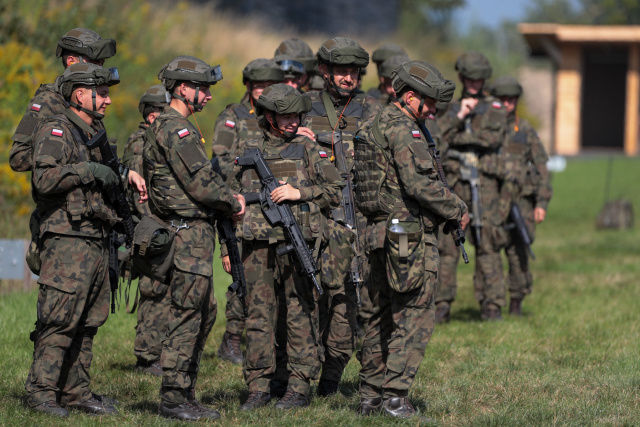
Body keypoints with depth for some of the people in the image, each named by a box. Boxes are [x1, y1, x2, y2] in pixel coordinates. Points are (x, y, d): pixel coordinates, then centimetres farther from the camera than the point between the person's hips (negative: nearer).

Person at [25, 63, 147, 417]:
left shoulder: (93, 135, 21)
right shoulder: (55, 131, -7)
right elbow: (44, 178, -22)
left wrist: (125, 174, 17)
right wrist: (89, 171, -17)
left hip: (97, 240, 9)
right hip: (67, 239, -9)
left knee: (87, 323, 9)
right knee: (59, 321, -9)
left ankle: (75, 391, 15)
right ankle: (41, 392, -4)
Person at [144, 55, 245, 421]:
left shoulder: (180, 126, 19)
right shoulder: (174, 128, -15)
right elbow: (200, 184, -19)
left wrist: (229, 198, 7)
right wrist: (233, 203, -4)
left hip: (196, 232, 11)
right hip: (188, 231, -11)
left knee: (205, 312, 14)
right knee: (186, 315, -8)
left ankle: (186, 394, 18)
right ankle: (173, 399, -6)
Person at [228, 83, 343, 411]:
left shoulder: (309, 150, 7)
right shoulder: (248, 152, 12)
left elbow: (336, 191, 3)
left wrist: (300, 193, -9)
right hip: (258, 246, 2)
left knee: (301, 316, 0)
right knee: (259, 316, 2)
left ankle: (299, 387, 4)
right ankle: (258, 387, 8)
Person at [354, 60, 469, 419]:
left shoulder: (376, 124, 17)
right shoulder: (402, 128, -14)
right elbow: (420, 183, -22)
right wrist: (457, 210, -8)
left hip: (380, 233, 10)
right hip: (411, 237, -10)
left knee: (383, 318, 14)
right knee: (414, 319, -6)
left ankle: (371, 396, 17)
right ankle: (395, 396, -9)